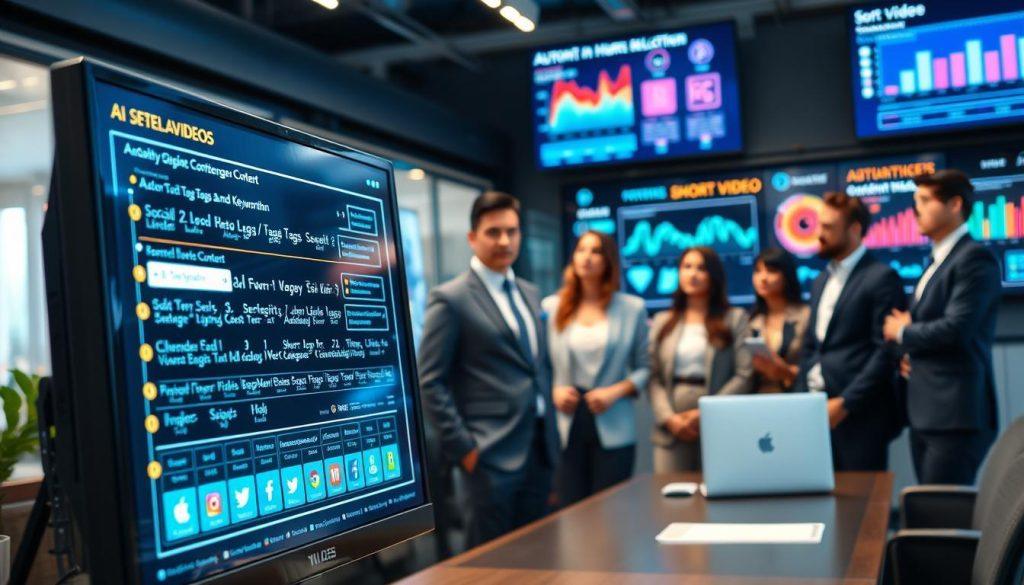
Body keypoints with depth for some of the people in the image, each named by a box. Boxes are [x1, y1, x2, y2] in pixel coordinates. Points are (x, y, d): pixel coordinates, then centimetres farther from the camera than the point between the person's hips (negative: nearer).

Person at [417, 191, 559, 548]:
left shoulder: (530, 294, 15)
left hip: (540, 447, 7)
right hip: (493, 452, -7)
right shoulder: (450, 298, -8)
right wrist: (462, 447, -14)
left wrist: (551, 431, 13)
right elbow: (431, 383, -11)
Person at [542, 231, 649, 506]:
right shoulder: (551, 307, 8)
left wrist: (616, 391, -10)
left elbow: (646, 368, 6)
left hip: (613, 428, -1)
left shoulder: (632, 308, 5)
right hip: (566, 424, 1)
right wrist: (553, 390, -6)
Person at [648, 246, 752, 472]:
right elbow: (653, 377, 6)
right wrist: (669, 418, -9)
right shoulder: (662, 322, 14)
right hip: (672, 429, 2)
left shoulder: (736, 318, 7)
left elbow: (745, 375, -3)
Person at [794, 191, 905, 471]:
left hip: (859, 415, -7)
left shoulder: (881, 278, -6)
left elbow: (886, 351, -12)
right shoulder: (822, 280, 18)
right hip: (817, 412, 7)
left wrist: (845, 403, -16)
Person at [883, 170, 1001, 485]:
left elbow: (955, 328, -20)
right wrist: (907, 353, 4)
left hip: (956, 415, -9)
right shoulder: (937, 262, 18)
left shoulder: (975, 258, -9)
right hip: (926, 412, 9)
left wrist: (902, 332, -4)